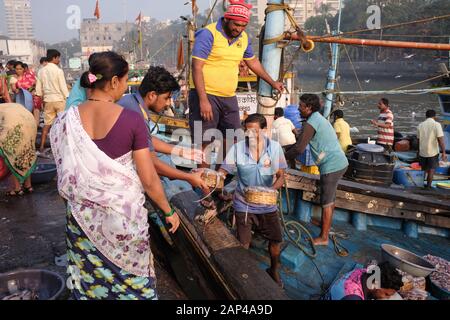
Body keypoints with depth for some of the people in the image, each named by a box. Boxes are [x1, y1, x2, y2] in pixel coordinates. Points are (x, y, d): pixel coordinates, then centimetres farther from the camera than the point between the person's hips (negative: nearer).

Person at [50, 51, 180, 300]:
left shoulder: (67, 120, -7)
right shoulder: (132, 120, -16)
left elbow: (65, 176, 2)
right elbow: (148, 179, -14)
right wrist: (169, 211, 0)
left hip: (83, 215, 3)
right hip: (124, 213, -3)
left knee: (90, 281, 20)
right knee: (131, 277, 19)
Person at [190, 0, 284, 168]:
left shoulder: (243, 37, 8)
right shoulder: (208, 34, -12)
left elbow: (252, 61, 25)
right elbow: (197, 67, -17)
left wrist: (272, 82, 30)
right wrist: (203, 100, -24)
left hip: (229, 97, 7)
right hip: (206, 95, -7)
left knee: (232, 140, 11)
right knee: (203, 142, -7)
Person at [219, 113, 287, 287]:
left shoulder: (275, 147, -11)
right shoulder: (237, 148, -14)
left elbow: (281, 176, -9)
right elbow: (223, 171, -13)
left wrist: (271, 189, -28)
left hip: (267, 204, 2)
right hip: (243, 204, -1)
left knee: (276, 240, 14)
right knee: (243, 244, 6)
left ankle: (274, 270, 42)